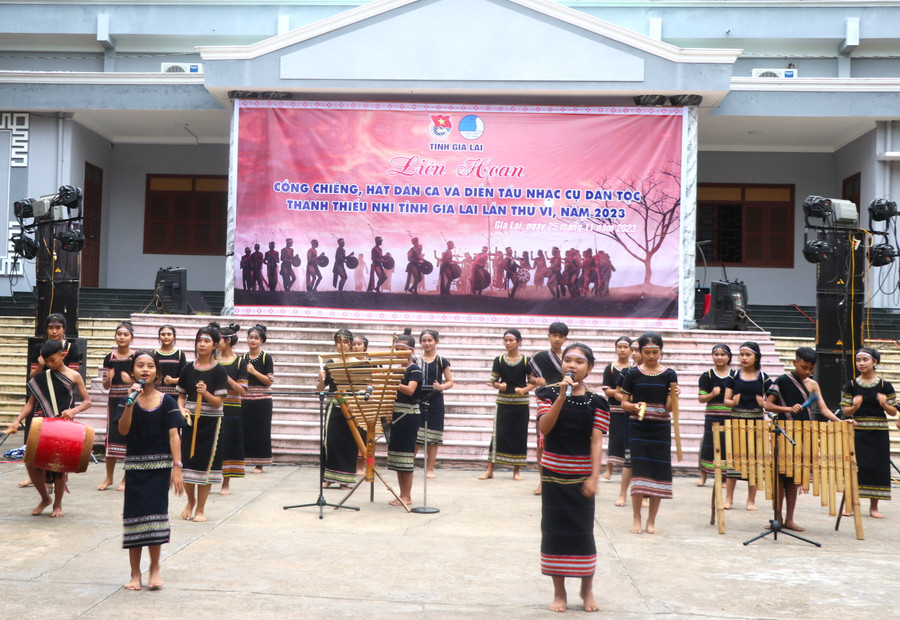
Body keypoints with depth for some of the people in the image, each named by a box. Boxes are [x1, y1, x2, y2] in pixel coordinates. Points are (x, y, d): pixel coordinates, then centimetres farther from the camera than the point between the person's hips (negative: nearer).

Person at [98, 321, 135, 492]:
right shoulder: (109, 358, 4)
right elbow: (106, 386, 7)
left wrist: (132, 380, -20)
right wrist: (108, 379, -15)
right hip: (114, 401, 2)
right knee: (111, 437, 3)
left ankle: (126, 479, 13)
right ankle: (109, 477, 19)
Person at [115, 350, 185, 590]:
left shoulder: (167, 401, -2)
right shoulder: (129, 401, 1)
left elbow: (174, 436, -5)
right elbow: (123, 430, -13)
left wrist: (177, 467, -12)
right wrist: (131, 402, -23)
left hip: (160, 465, -1)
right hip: (135, 465, 1)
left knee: (155, 512, -1)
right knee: (134, 516, 4)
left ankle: (155, 567, 17)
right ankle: (135, 573, 16)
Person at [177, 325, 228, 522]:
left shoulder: (219, 371, -7)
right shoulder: (188, 369, 4)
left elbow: (218, 402, -10)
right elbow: (181, 396, 11)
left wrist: (205, 393, -29)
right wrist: (182, 409, -9)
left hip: (210, 422, -3)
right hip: (190, 421, 3)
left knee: (205, 464, 1)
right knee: (187, 461, 5)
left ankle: (200, 509, 16)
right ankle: (190, 501, 31)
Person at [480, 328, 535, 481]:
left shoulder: (526, 361, -1)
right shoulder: (499, 360, 3)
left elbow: (533, 382, 2)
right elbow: (493, 382, 7)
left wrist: (524, 389, -17)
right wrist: (500, 386, -14)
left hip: (521, 403, 0)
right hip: (503, 402, 1)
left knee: (519, 435, 4)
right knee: (498, 434, -2)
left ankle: (516, 471, 15)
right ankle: (490, 470, 3)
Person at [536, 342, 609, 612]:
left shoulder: (596, 402, -2)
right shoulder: (550, 394, -2)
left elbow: (596, 442, -6)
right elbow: (544, 428, -15)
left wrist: (594, 477, -14)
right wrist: (562, 396, -22)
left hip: (580, 475, 0)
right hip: (553, 473, 0)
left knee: (582, 530, 4)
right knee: (555, 530, 4)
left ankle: (587, 588, 25)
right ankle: (559, 592, 17)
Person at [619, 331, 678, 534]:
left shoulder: (669, 375, 1)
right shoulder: (633, 374, 0)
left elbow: (669, 407, 0)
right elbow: (624, 403, 4)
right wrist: (634, 406, -16)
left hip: (661, 429, 1)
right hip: (638, 428, -1)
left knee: (658, 473, 3)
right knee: (639, 472, -5)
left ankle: (651, 521, 15)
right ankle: (636, 519, 10)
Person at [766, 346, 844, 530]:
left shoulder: (812, 384, 9)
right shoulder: (782, 381, -3)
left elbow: (824, 409, 4)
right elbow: (768, 405, -6)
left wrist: (840, 422, -12)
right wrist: (788, 408, -21)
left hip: (802, 436, 4)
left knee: (794, 478, 7)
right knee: (780, 476, -1)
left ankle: (789, 519, 13)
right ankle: (778, 518, 8)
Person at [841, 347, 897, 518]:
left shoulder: (885, 386, 0)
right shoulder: (851, 385, 2)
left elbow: (893, 412, 3)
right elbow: (846, 411, 3)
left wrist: (884, 404, -17)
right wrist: (855, 406, -17)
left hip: (878, 433, 0)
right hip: (857, 432, 0)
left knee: (877, 468, 3)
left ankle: (874, 507, 16)